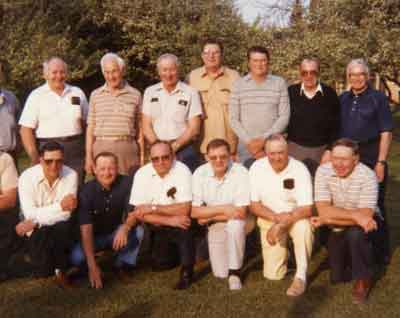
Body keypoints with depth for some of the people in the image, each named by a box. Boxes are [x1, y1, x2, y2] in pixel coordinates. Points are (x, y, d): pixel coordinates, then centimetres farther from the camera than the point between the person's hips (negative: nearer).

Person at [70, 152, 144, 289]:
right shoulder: (87, 190, -21)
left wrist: (125, 227, -46)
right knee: (76, 258, -29)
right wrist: (92, 265, -36)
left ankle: (123, 264, -4)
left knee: (137, 231, -29)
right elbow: (86, 228, -27)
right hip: (95, 236, -1)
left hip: (117, 234, 1)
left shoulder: (126, 183, -17)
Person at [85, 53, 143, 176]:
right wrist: (89, 156, 3)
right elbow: (90, 128, 9)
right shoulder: (95, 95, 9)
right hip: (101, 149, 1)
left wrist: (142, 155, 5)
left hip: (127, 149, -1)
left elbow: (139, 128, 9)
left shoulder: (135, 95, 7)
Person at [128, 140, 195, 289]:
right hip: (159, 228, 3)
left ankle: (187, 270, -12)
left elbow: (184, 209, -24)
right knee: (160, 264, -7)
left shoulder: (182, 171, -19)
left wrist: (153, 208, -23)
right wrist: (170, 221, -26)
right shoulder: (142, 174, -12)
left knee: (184, 225, -32)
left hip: (179, 224, -2)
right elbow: (141, 213, -16)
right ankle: (172, 251, 27)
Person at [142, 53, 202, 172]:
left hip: (184, 150, -2)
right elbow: (146, 127, 8)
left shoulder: (190, 93, 3)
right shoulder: (150, 92, 11)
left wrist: (174, 146, -11)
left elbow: (194, 129, -1)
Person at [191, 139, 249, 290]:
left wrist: (209, 216, -17)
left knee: (235, 225, -37)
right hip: (215, 226, 2)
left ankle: (235, 272, -17)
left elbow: (240, 213, -22)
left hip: (235, 223, -2)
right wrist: (223, 209, -21)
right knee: (220, 273, -3)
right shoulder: (200, 174, -13)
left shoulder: (240, 172, -21)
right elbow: (194, 211, -12)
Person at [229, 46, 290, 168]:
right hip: (245, 147, 0)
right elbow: (233, 119, 2)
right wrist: (249, 141, -8)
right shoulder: (238, 84, 4)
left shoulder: (279, 83, 4)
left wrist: (264, 139, -10)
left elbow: (284, 116, 0)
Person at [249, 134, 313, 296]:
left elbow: (306, 209, -20)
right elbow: (254, 205, -8)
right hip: (269, 219, 2)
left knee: (304, 226, -37)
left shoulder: (299, 169, -18)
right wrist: (276, 217, -23)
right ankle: (282, 252, 29)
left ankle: (301, 276, -19)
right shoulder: (257, 168, -12)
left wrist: (281, 225, -28)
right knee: (273, 274, -5)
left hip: (295, 217, -1)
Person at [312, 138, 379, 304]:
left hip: (362, 224, -3)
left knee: (355, 233, -37)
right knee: (337, 277, 5)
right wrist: (355, 215, -35)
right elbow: (323, 210, -24)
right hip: (337, 228, 3)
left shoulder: (367, 176, -25)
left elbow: (365, 215, -31)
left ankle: (362, 279, -12)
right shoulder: (323, 171, -19)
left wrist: (328, 220, -29)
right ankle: (349, 256, 39)